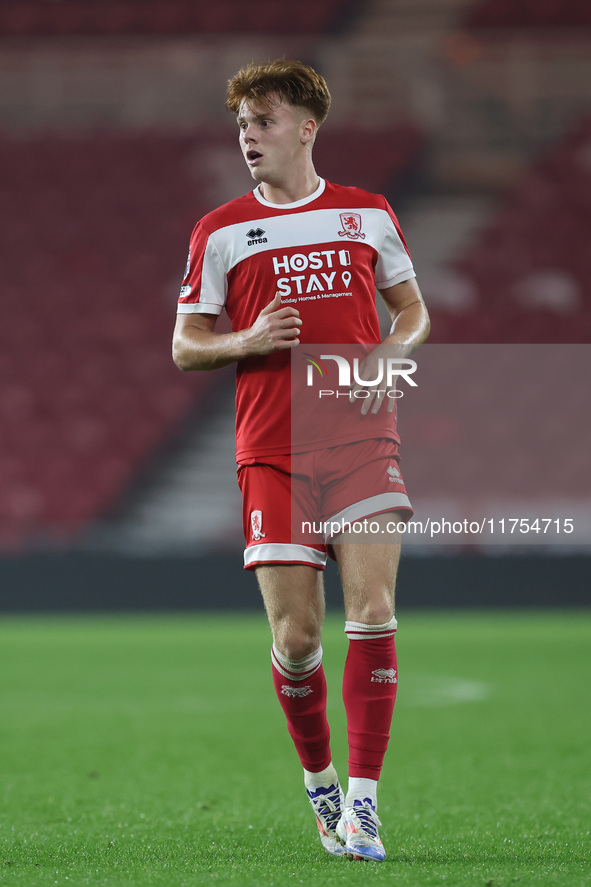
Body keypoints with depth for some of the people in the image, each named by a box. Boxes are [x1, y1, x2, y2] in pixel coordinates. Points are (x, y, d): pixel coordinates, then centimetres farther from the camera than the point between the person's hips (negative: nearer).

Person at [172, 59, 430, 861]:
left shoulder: (368, 215, 9)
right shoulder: (220, 232, 6)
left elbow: (413, 312, 19)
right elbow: (184, 346, 8)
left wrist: (390, 355, -3)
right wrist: (249, 341, -11)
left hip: (364, 439, 0)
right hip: (272, 453, 0)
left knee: (372, 614, -13)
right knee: (296, 635, -2)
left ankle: (362, 804, -10)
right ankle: (319, 783, 22)